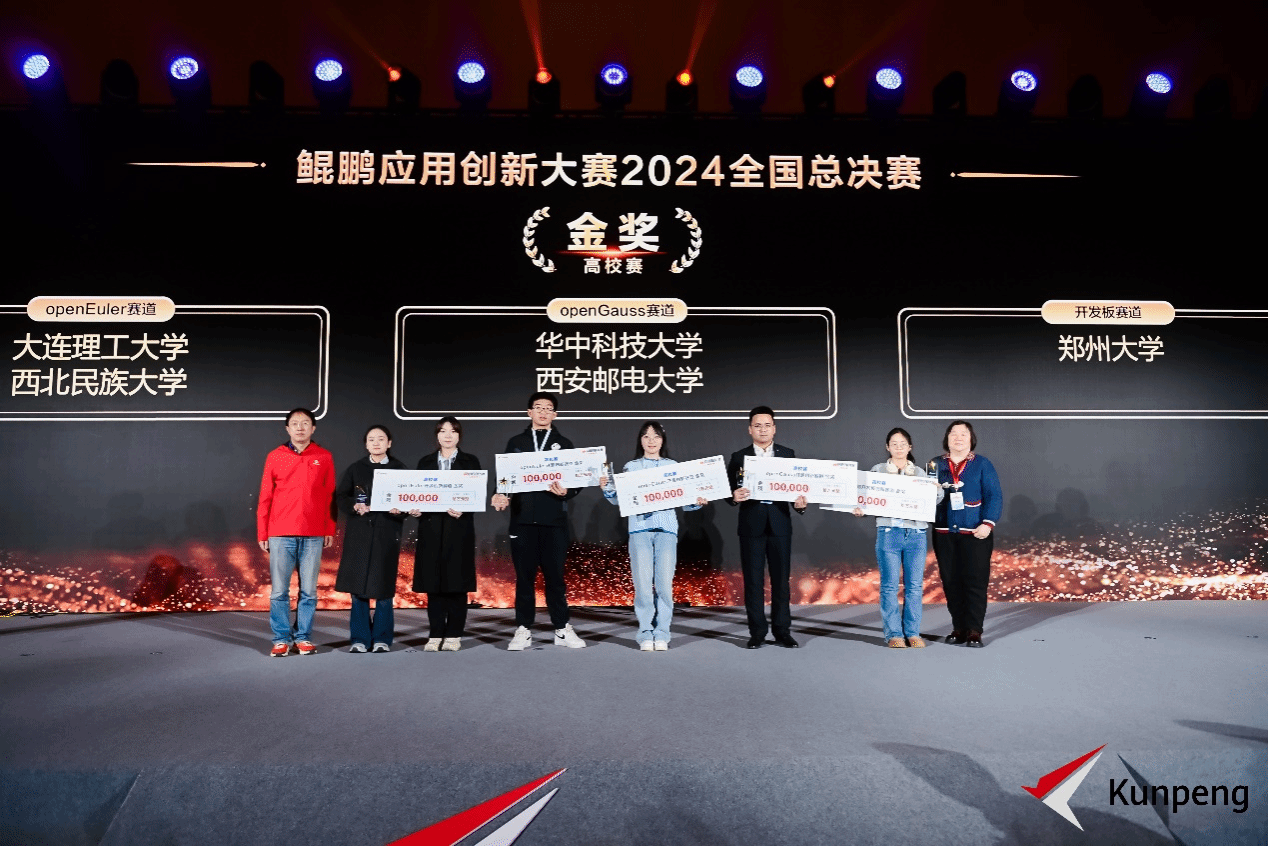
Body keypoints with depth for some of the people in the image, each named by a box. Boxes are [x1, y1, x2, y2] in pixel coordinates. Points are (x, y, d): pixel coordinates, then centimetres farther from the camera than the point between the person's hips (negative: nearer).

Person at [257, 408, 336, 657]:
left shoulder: (324, 458, 6)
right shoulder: (275, 457, 6)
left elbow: (330, 496, 7)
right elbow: (265, 498, 7)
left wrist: (330, 529, 4)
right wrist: (262, 532, 4)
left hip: (313, 535, 0)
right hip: (280, 534, 0)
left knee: (309, 591, 4)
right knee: (279, 591, 2)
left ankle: (303, 637, 15)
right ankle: (281, 639, 12)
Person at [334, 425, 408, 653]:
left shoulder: (400, 469, 5)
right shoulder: (355, 469, 8)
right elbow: (341, 497, 5)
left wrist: (400, 510, -17)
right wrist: (354, 506, -13)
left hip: (387, 534, -1)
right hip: (359, 534, 1)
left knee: (383, 588, 0)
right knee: (358, 588, 1)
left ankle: (382, 639, 11)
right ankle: (359, 639, 11)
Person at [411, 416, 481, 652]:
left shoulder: (470, 462, 6)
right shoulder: (425, 462, 13)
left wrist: (462, 510, -18)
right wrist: (415, 509, -10)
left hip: (459, 528, -2)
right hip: (431, 528, 2)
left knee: (457, 582, 0)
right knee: (433, 583, 2)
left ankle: (453, 635, 7)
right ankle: (435, 634, 9)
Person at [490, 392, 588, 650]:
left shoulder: (564, 444, 10)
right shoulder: (516, 443, 12)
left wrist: (565, 491, -16)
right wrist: (501, 496, -12)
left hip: (553, 520, -1)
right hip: (522, 519, 1)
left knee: (555, 575, 3)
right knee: (524, 576, 4)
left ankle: (562, 629, 11)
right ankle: (523, 630, 11)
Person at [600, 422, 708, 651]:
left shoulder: (673, 466, 12)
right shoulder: (631, 467, 12)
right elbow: (619, 499, 7)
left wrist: (697, 502, -9)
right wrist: (607, 488, -11)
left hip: (667, 530, 0)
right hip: (639, 529, 0)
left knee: (665, 585, -3)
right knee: (643, 585, -3)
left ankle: (662, 634, 6)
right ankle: (645, 634, 7)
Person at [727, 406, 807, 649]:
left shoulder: (788, 454, 8)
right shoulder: (738, 457, 5)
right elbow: (729, 490, 1)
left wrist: (800, 504, -15)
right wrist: (734, 496, -21)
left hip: (779, 523, 1)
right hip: (751, 525, -1)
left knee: (781, 579, 5)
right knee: (753, 580, 3)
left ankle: (782, 630, 15)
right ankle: (757, 632, 11)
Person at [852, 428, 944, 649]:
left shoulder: (920, 472, 16)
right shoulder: (878, 470, 9)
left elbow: (934, 499, 14)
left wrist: (938, 490, -7)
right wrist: (859, 508, -16)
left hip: (917, 533, 2)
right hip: (889, 532, -2)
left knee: (915, 586, 2)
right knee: (890, 585, -2)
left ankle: (913, 633, 10)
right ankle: (893, 634, 5)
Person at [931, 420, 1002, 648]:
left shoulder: (982, 464, 4)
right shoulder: (936, 465, 12)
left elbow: (994, 496, -2)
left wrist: (988, 524, -12)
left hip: (975, 534, -2)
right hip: (944, 534, 3)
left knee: (975, 581, -4)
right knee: (951, 582, 5)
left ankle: (974, 631, 1)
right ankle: (958, 628, 14)